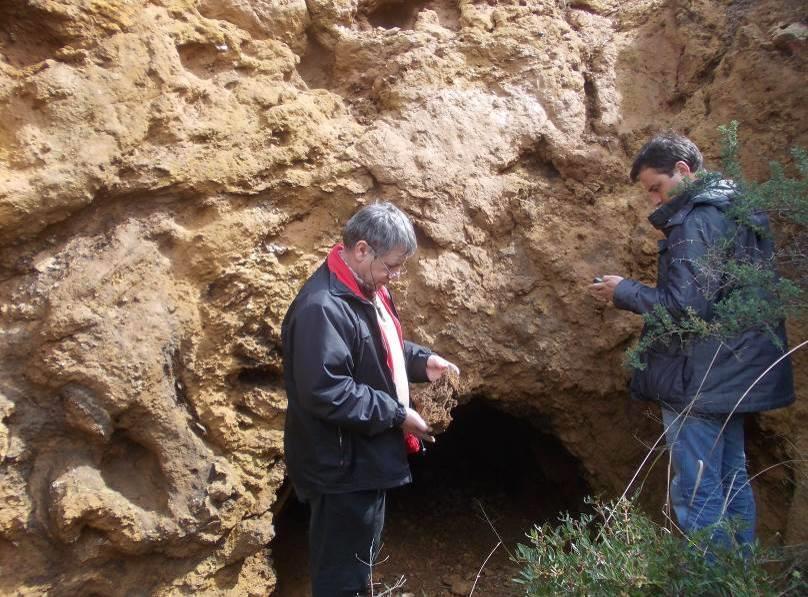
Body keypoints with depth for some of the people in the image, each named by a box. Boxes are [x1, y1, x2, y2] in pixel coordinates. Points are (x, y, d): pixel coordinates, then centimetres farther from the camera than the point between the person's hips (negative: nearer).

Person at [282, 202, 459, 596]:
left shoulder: (367, 290, 6)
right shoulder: (322, 308, -27)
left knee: (361, 557, 28)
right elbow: (326, 394, -31)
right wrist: (397, 414, -24)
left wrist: (421, 360, 1)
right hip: (341, 467, -10)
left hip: (367, 458, 10)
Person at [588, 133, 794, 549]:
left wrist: (624, 292, -10)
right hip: (738, 375, 10)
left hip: (700, 381, -10)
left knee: (697, 495, -2)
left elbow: (686, 305, -24)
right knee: (732, 482, 18)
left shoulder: (694, 222, -17)